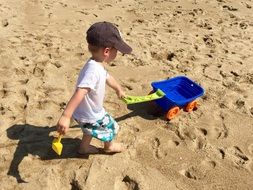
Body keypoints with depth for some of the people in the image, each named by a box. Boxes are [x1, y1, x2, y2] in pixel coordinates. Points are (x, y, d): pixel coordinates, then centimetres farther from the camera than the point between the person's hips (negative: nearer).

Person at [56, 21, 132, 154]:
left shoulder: (97, 64, -5)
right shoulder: (93, 70, -37)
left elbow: (107, 77, 15)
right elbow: (79, 93, -46)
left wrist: (118, 89, 33)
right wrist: (65, 116, -51)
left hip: (90, 111, 8)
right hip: (90, 116, -8)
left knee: (90, 129, 33)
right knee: (111, 127, 17)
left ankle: (84, 148, 55)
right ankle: (109, 146, 47)